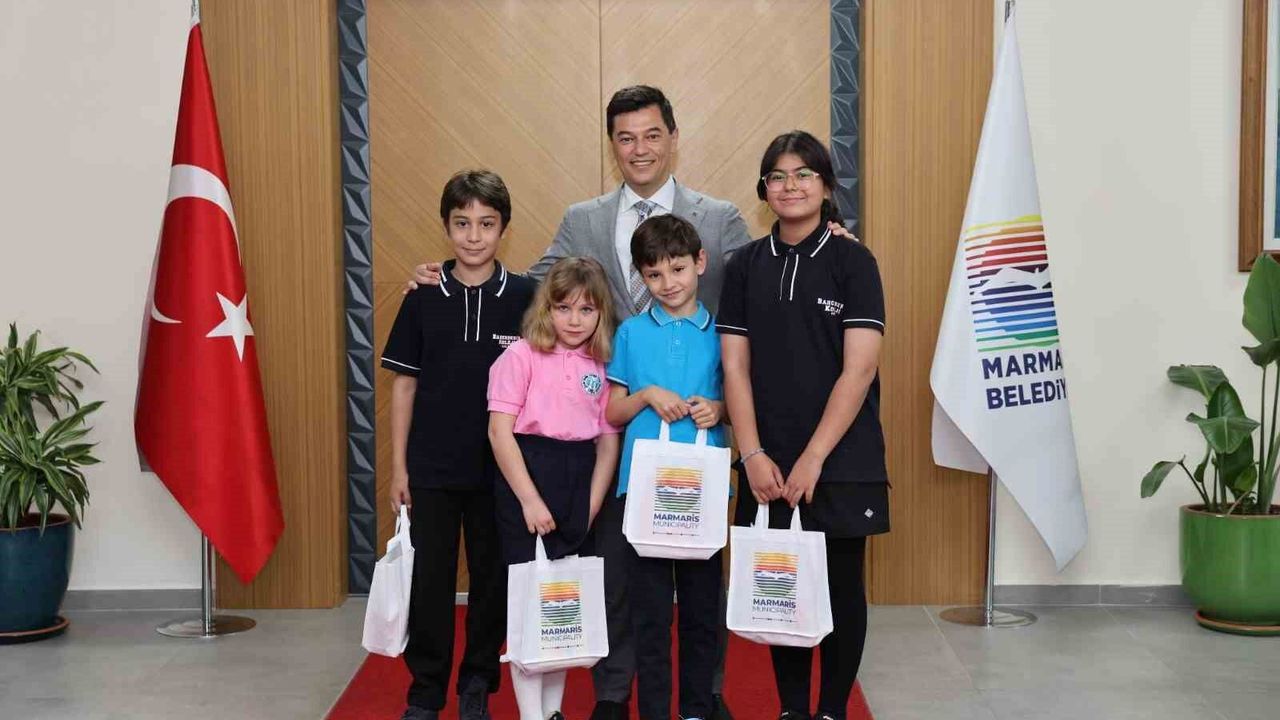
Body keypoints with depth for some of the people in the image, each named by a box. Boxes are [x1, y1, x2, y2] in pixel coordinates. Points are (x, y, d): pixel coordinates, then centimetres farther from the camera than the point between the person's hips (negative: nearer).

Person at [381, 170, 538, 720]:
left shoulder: (524, 297, -3)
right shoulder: (423, 299, 0)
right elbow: (404, 385, 4)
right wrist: (398, 466, 1)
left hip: (500, 468, 0)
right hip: (432, 469, 0)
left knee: (493, 581, 9)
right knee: (429, 582, 5)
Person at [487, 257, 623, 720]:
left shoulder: (603, 366, 6)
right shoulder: (522, 355, -6)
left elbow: (609, 441, 8)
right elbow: (499, 430, -10)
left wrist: (592, 505, -2)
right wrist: (530, 500, -13)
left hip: (580, 478, 4)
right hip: (527, 474, -4)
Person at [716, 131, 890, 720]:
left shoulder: (853, 262, -3)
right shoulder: (746, 266, 5)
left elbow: (859, 369, -10)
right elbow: (735, 367, 3)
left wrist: (812, 458, -14)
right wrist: (753, 455, -7)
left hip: (841, 460, -2)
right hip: (769, 464, 2)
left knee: (840, 585, 6)